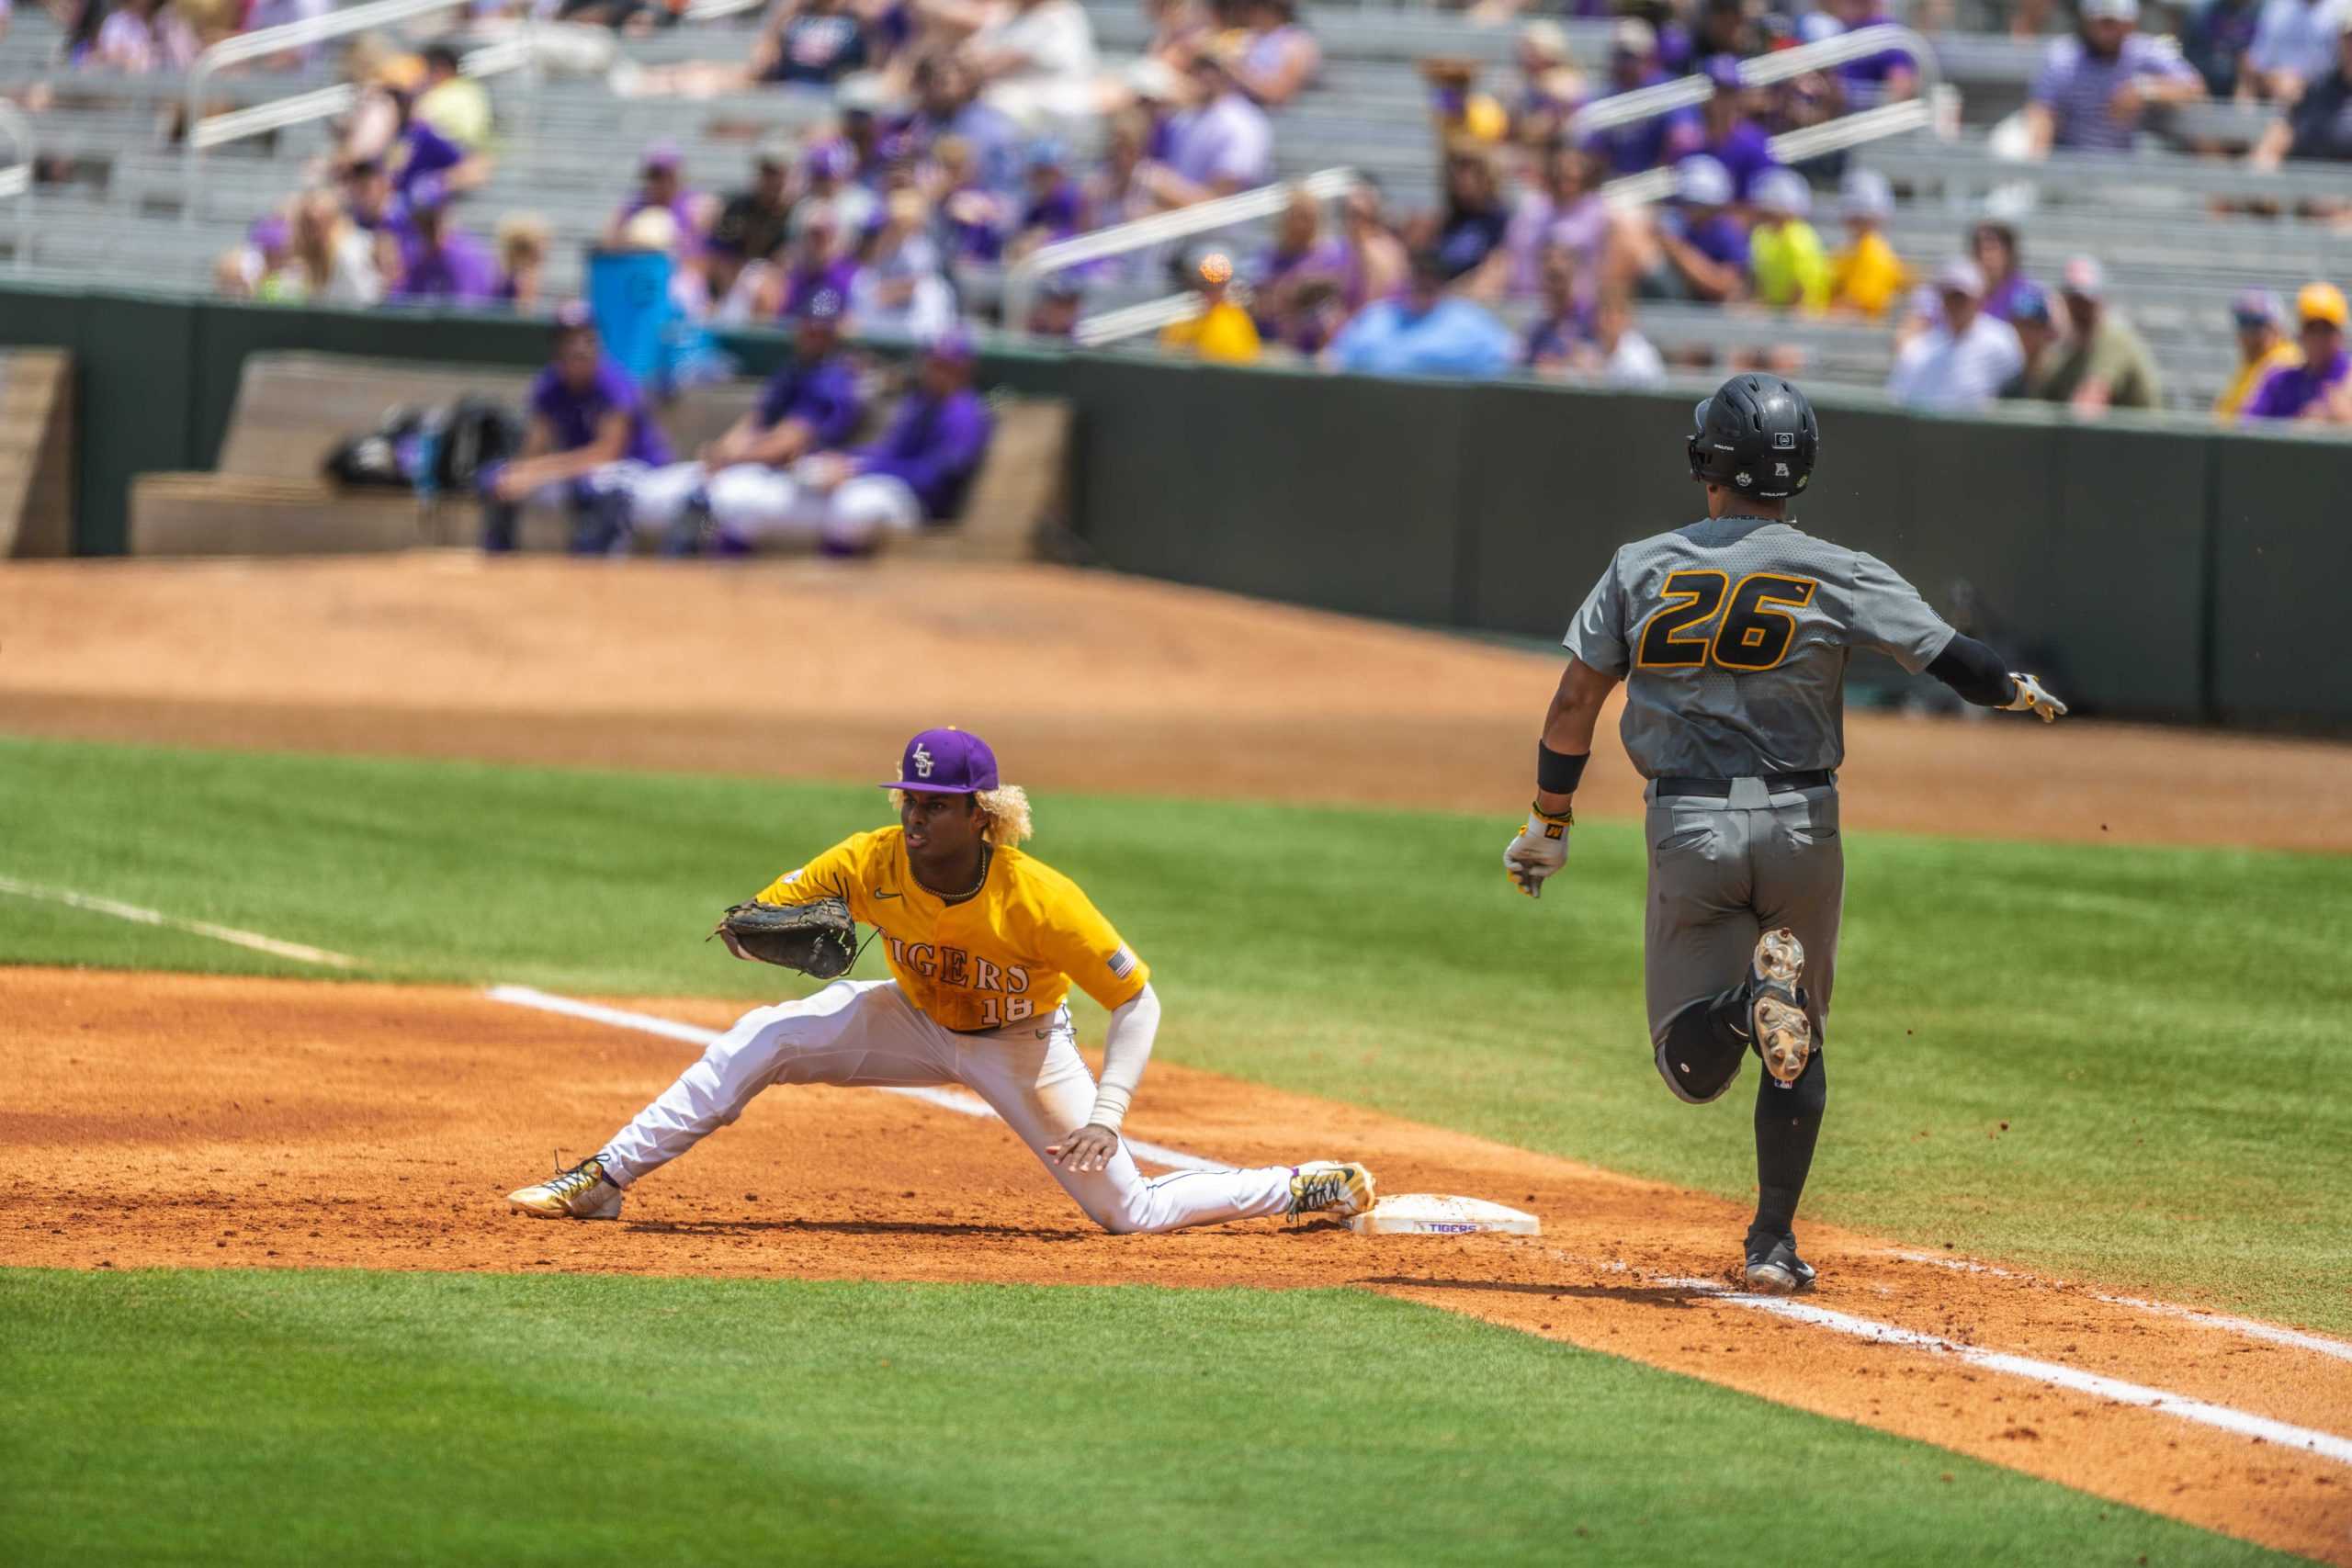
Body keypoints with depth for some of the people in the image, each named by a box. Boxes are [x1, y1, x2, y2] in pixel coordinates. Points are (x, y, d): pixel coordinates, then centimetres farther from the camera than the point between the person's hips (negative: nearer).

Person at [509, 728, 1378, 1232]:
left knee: (1131, 1211, -6)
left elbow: (1137, 998, -26)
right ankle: (604, 1181, -9)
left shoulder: (1042, 901, -34)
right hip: (918, 1022, 3)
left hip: (1022, 1044, -3)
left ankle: (1310, 1187, 16)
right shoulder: (873, 863, -24)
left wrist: (1107, 1113, -36)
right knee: (760, 1039, -16)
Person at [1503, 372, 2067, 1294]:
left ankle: (1751, 1000, -28)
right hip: (1799, 828, 0)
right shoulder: (1841, 577, -5)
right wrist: (2020, 691, 17)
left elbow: (1572, 710, 1)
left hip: (1687, 833, 0)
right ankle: (1772, 1244, 12)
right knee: (1798, 1050, 18)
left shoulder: (1642, 569, 1)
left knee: (1693, 1070, 4)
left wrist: (1547, 827, 12)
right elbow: (1953, 660, -6)